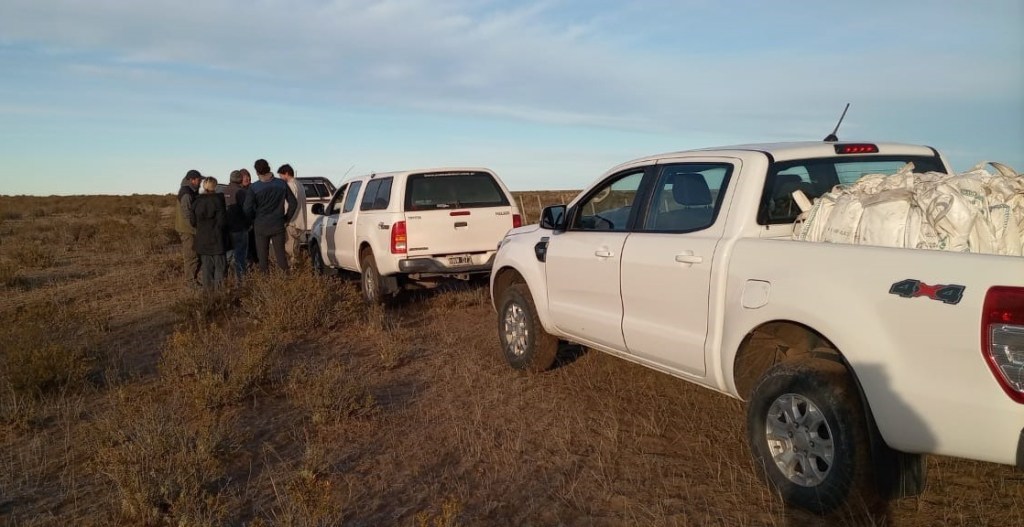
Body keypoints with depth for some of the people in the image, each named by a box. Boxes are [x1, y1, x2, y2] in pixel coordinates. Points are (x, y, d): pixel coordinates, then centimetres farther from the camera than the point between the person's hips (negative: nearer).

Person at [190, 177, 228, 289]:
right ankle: (219, 287, 3)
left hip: (202, 239, 4)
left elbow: (193, 222, 5)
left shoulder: (197, 201, 1)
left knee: (206, 265, 11)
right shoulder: (218, 199, -13)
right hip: (217, 238, -4)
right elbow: (222, 221, -16)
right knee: (219, 264, 4)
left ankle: (208, 287, 15)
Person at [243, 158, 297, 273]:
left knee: (263, 256, 8)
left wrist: (253, 222, 7)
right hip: (278, 225, 2)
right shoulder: (282, 184, -3)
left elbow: (248, 209, -10)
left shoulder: (254, 187, -10)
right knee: (280, 254, 9)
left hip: (261, 226, -2)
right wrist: (287, 219, 12)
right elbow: (293, 203, 1)